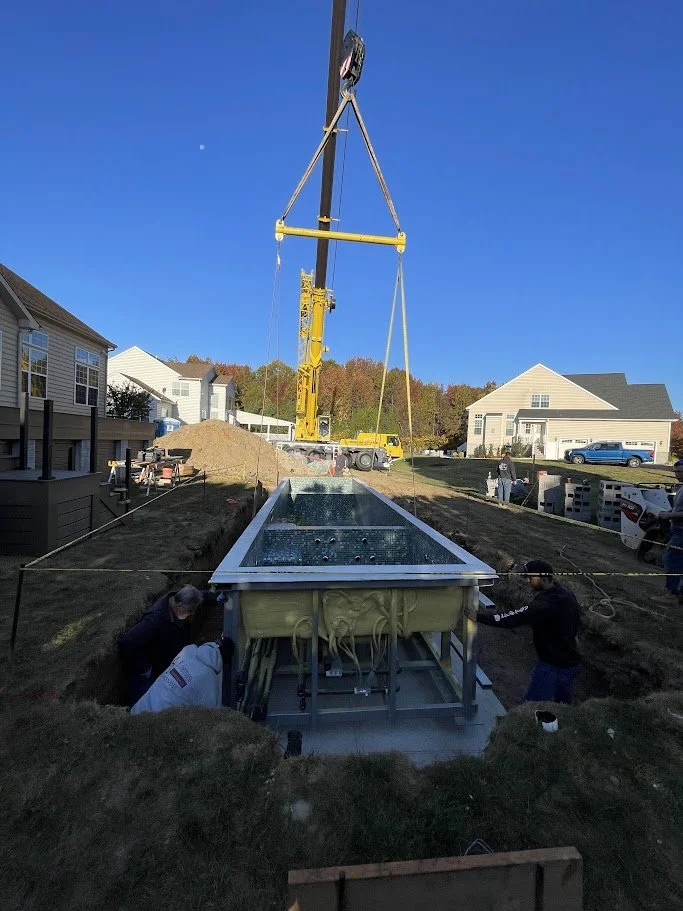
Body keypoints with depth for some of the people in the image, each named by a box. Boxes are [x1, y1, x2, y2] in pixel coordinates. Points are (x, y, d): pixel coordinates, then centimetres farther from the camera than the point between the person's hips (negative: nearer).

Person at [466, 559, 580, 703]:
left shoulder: (545, 604, -30)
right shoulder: (567, 594, -1)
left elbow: (513, 618, -36)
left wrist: (479, 616, -35)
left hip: (552, 664, -9)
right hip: (570, 662, 9)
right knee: (563, 703, 25)